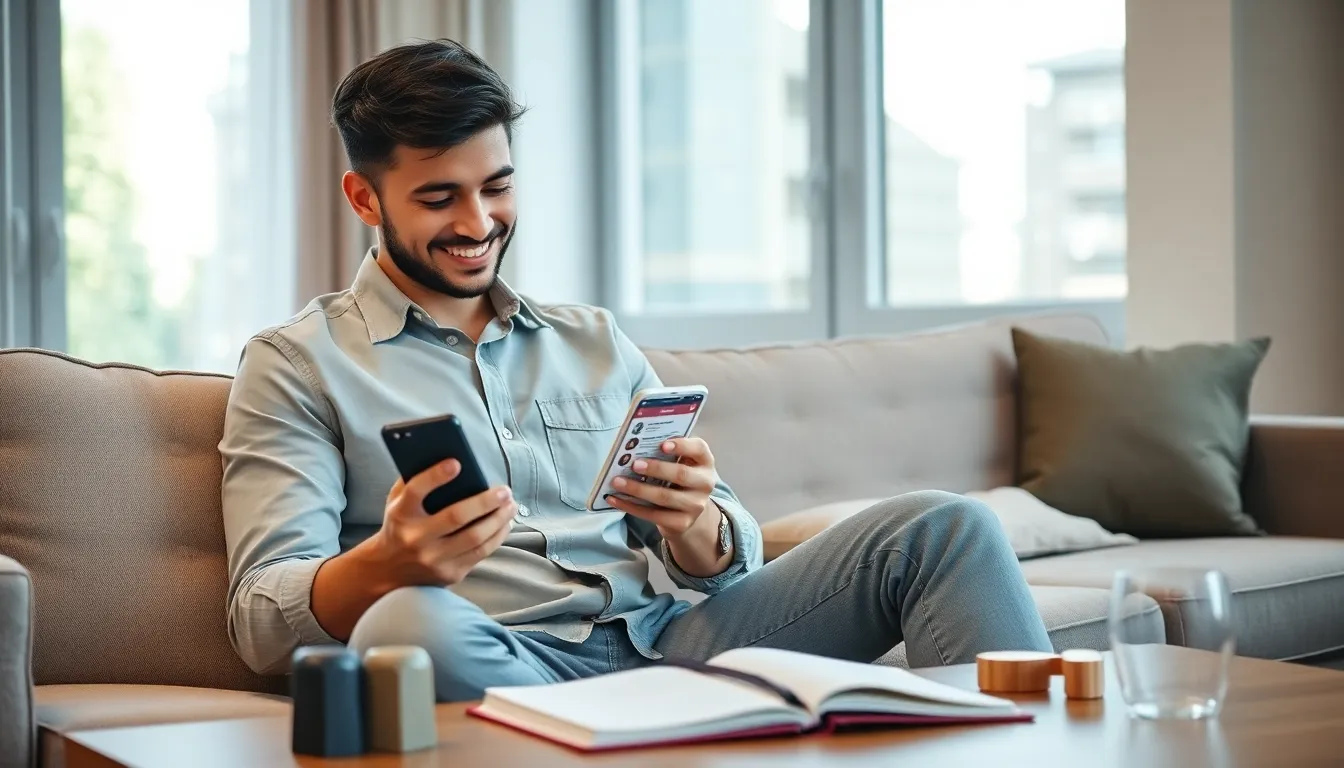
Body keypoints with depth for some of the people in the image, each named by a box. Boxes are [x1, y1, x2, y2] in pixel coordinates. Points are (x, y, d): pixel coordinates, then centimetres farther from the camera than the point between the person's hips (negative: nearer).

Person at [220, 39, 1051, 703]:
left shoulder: (598, 341, 21)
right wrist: (385, 565, -27)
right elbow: (263, 616, -4)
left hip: (664, 643, 4)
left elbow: (726, 560, 17)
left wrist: (694, 523, -9)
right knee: (408, 625, -40)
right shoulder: (297, 363, 8)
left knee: (943, 527, -10)